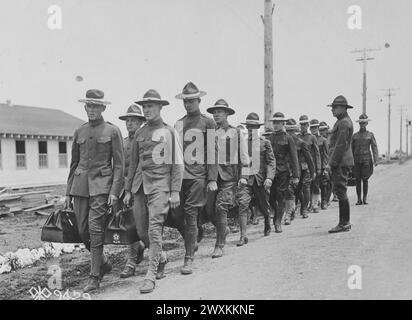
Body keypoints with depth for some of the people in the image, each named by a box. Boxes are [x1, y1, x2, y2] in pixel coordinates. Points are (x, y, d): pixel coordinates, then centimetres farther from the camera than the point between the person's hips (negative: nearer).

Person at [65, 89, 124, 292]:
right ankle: (104, 263, 29)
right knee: (83, 230, 6)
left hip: (101, 184, -5)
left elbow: (119, 164, -2)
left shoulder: (112, 131, 1)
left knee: (95, 228, -10)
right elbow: (74, 163, 18)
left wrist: (114, 191, -11)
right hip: (80, 184, 5)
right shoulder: (79, 132, 14)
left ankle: (94, 277, 2)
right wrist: (68, 192, 14)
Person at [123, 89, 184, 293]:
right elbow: (133, 163, 18)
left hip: (160, 186, -5)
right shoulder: (139, 133, 14)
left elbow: (177, 165, -2)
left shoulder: (169, 132, 0)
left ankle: (151, 275, -2)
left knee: (154, 229, -11)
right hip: (140, 186, 6)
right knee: (141, 231, 8)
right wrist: (128, 190, 15)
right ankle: (161, 258, 33)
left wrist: (175, 192, -9)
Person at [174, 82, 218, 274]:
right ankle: (192, 242, 29)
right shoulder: (178, 124, 16)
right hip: (180, 175, 5)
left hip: (198, 176, -5)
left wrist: (212, 179, -8)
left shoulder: (207, 123, 2)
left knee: (191, 215, -7)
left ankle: (189, 258, 1)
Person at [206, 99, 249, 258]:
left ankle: (219, 246, -1)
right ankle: (224, 229, 31)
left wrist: (243, 176, -3)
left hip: (229, 176, -3)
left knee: (221, 207, -10)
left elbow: (244, 156, 5)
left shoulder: (236, 133, 5)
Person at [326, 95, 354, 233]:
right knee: (340, 191, 12)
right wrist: (331, 162, 20)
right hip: (340, 163, 10)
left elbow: (340, 146, -19)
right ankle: (345, 222, 19)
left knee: (341, 191, -7)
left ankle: (344, 223, -1)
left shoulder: (344, 123, -14)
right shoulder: (341, 121, 19)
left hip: (341, 163, -10)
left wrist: (331, 163, -18)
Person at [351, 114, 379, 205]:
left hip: (366, 159, -2)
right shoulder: (355, 135, 10)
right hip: (356, 160, 2)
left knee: (365, 179, -2)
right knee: (358, 180, 1)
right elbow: (351, 149, 11)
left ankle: (365, 198, 9)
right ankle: (359, 199, 7)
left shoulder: (370, 135, 5)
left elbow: (374, 147, 0)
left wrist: (376, 160, -10)